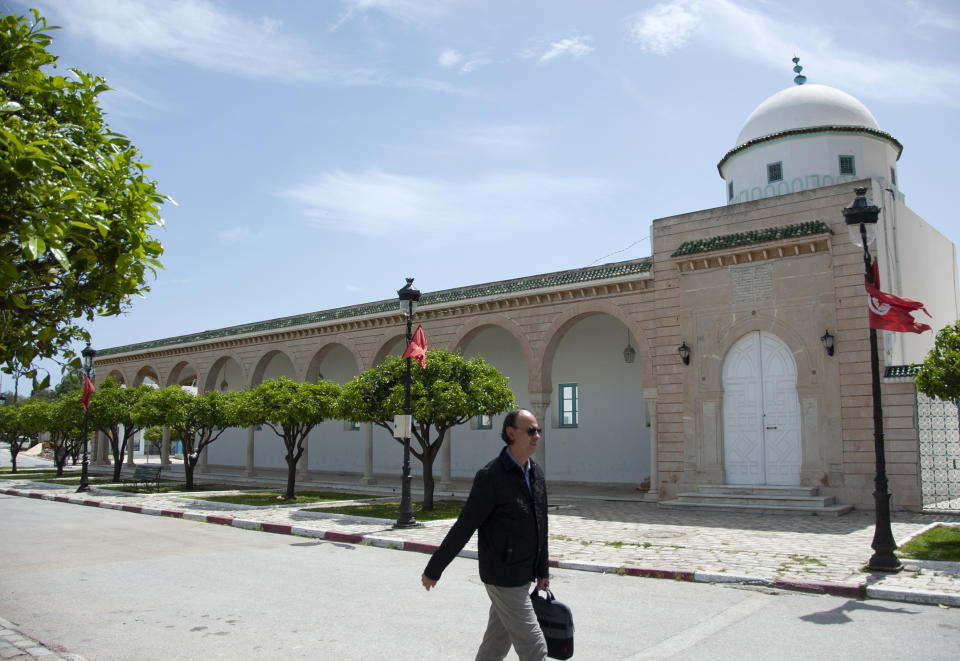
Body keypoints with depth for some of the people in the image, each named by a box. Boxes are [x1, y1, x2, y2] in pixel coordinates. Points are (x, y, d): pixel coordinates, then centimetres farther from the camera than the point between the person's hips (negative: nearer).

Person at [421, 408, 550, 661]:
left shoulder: (536, 474, 7)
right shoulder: (491, 476, -17)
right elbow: (464, 527, -14)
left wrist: (542, 571, 19)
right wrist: (433, 570, -8)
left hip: (523, 575, 8)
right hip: (503, 577, -7)